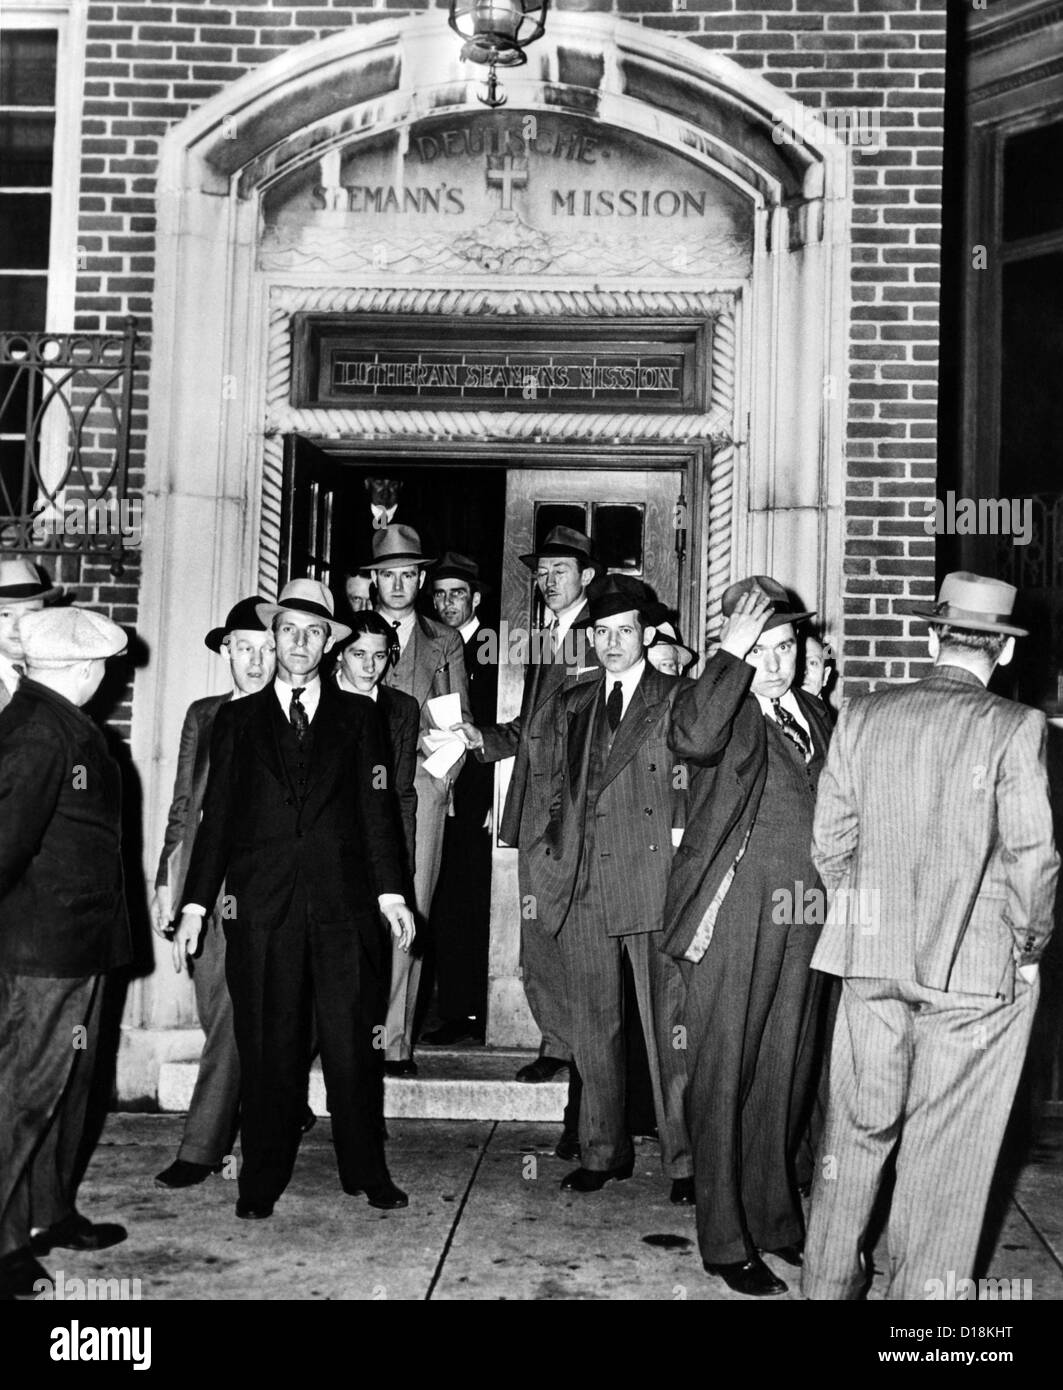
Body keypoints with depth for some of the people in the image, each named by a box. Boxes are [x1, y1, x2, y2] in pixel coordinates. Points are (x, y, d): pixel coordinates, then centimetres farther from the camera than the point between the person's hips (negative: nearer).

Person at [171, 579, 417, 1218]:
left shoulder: (358, 716, 11)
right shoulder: (238, 719, 11)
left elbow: (378, 808, 6)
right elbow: (217, 815, 9)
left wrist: (390, 891, -4)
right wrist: (196, 903, 3)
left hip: (343, 904, 0)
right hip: (260, 906, 0)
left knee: (353, 1042, 3)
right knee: (267, 1047, 4)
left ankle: (366, 1171, 17)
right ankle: (262, 1181, 17)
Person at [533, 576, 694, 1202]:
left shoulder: (677, 698, 4)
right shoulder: (572, 704, 18)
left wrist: (680, 834, -13)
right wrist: (556, 853, 10)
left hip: (653, 880, -4)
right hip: (583, 885, 5)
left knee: (668, 1027, -1)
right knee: (594, 1027, 11)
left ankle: (685, 1161, 9)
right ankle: (604, 1152, 23)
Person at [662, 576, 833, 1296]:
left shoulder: (813, 715, 14)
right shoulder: (716, 703, -6)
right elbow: (693, 740, -31)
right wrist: (731, 653, -24)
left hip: (804, 920, 7)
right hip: (733, 918, -6)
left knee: (785, 1076, 17)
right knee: (723, 1079, 2)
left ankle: (774, 1218, 33)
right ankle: (725, 1241, 14)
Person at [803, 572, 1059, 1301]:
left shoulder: (863, 716, 0)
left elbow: (831, 843, 3)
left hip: (872, 962, 4)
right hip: (977, 969, -3)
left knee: (858, 1130, 18)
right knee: (946, 1155, 11)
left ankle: (829, 1281, 31)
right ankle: (923, 1291, 24)